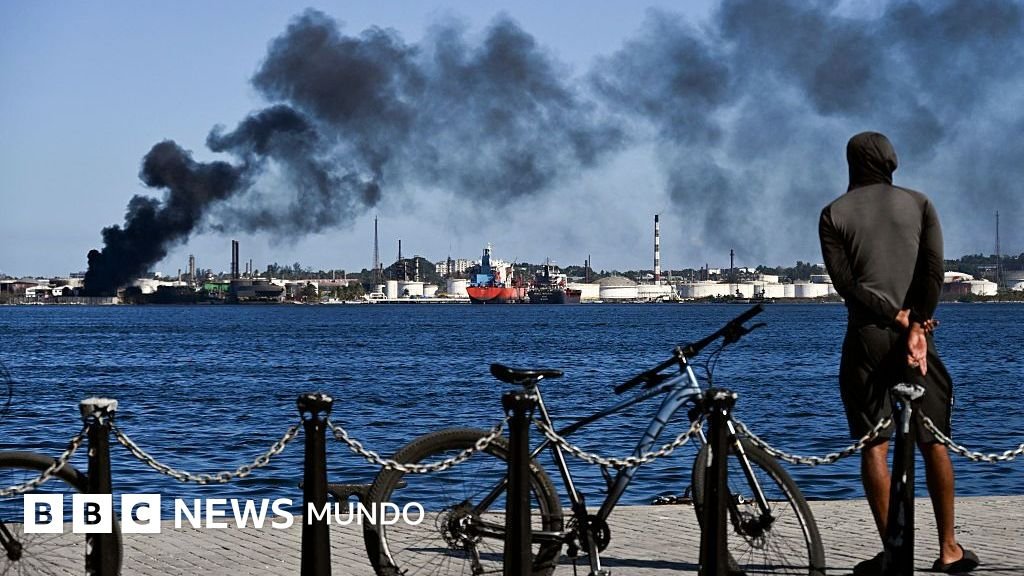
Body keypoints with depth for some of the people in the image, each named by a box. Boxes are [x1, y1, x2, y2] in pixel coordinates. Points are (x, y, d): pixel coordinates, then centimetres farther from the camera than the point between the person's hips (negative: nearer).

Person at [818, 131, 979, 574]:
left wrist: (895, 316, -9)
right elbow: (934, 268, -6)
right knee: (934, 441, 8)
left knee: (874, 446, 0)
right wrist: (916, 326, -8)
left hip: (866, 335, -1)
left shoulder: (834, 214, 4)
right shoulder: (917, 204, 7)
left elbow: (844, 281, -7)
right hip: (914, 331, 1)